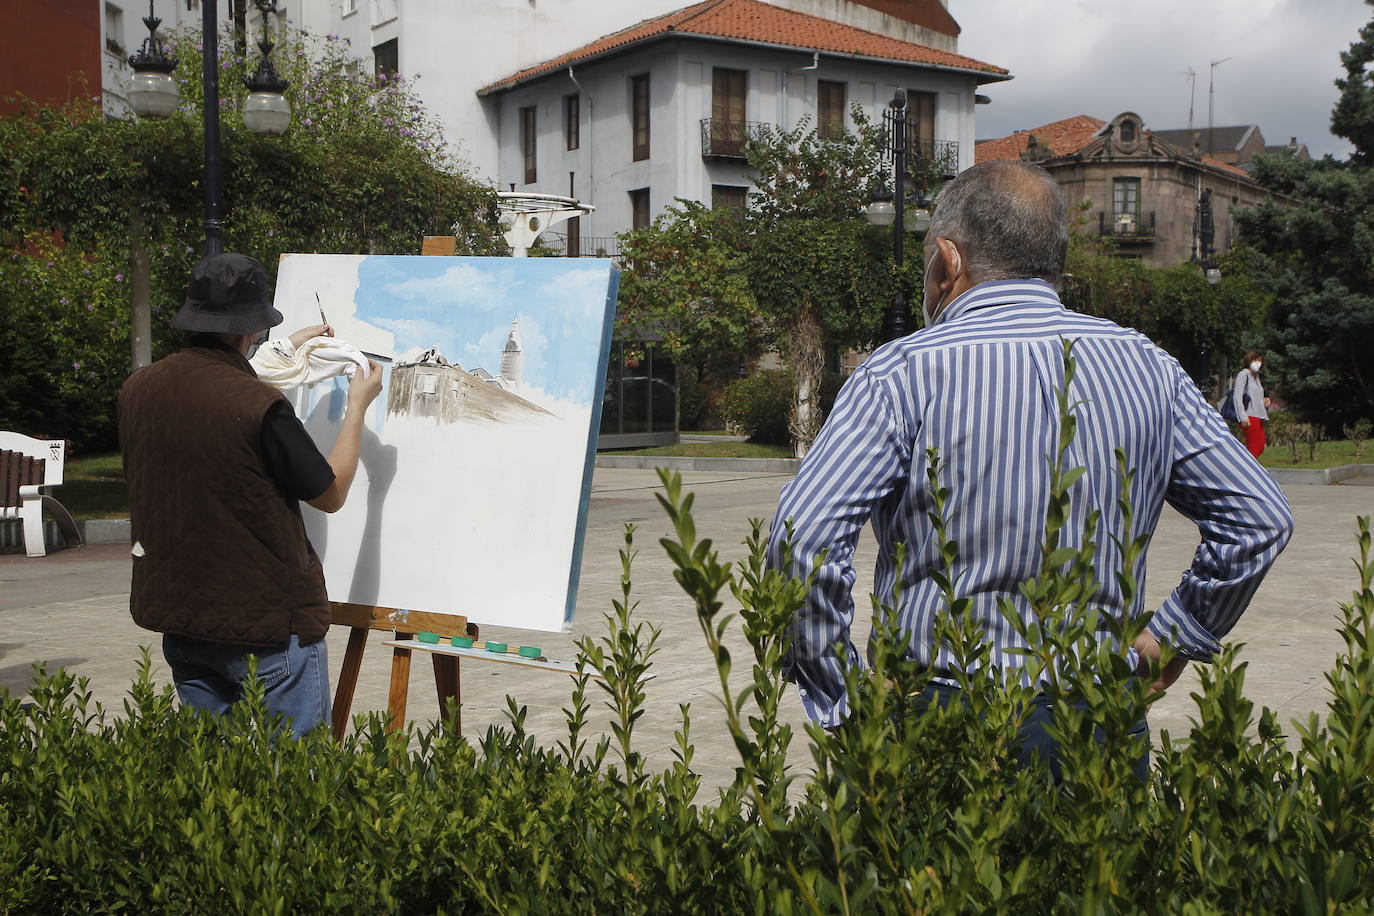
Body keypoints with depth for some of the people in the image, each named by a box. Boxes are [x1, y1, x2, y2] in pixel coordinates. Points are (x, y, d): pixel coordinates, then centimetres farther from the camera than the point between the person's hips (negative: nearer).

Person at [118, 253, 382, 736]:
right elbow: (330, 493, -8)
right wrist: (357, 407, 4)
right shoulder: (261, 406, -23)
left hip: (180, 620, 7)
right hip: (268, 624, -7)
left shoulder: (138, 389, -2)